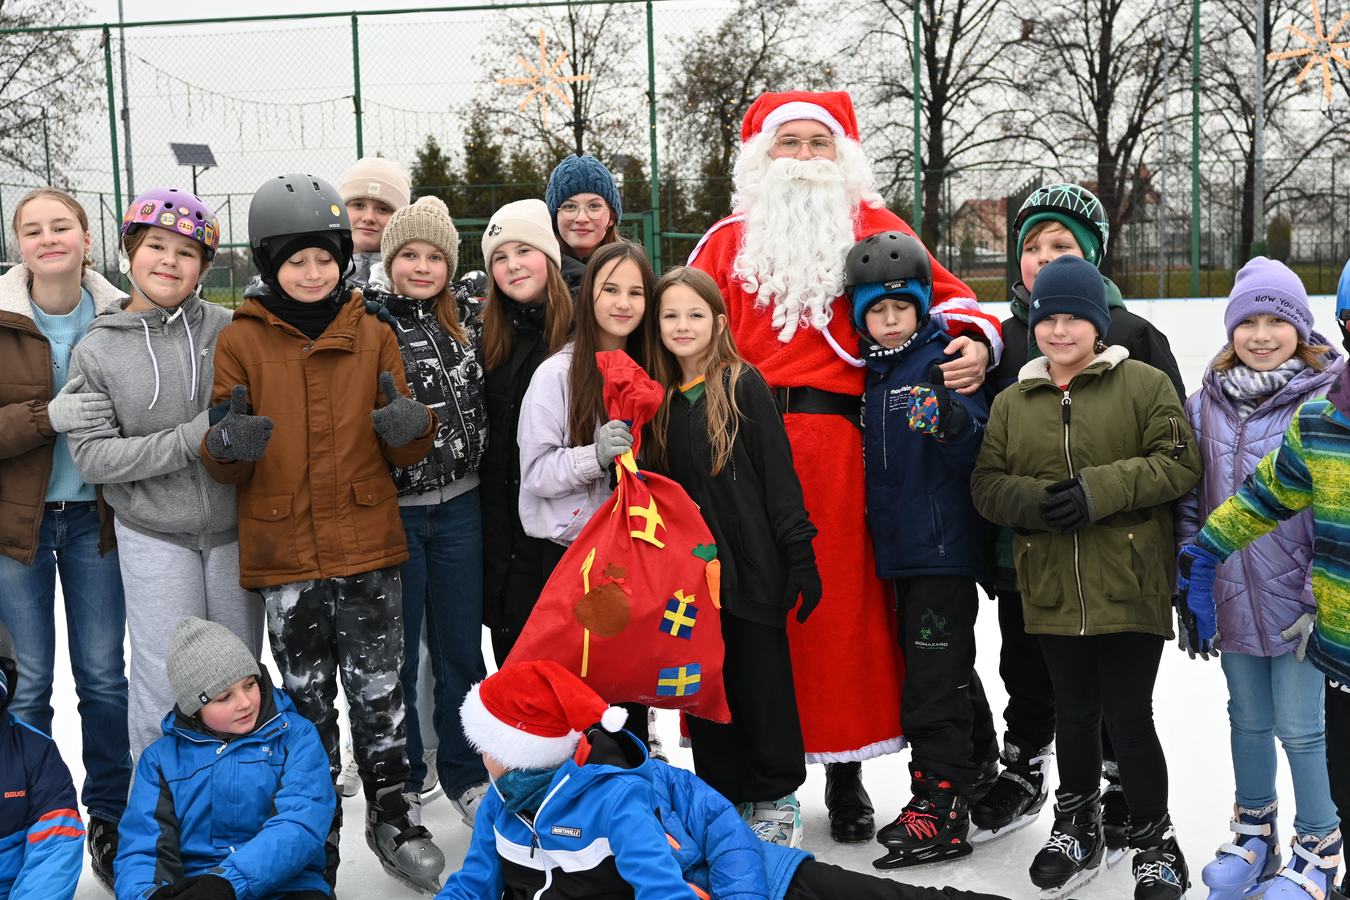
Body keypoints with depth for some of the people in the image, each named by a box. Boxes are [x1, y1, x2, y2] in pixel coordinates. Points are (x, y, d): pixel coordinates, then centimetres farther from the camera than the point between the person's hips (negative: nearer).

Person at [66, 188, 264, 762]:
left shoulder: (227, 330, -2)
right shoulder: (97, 351, -2)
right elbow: (91, 457, -8)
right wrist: (189, 440, -19)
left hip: (233, 527, 2)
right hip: (154, 537, -1)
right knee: (167, 686, -1)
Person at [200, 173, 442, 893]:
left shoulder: (372, 334, 4)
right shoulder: (240, 341, 0)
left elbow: (404, 452, 5)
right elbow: (224, 466, -1)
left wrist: (411, 426, -18)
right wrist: (228, 444, -25)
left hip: (368, 546, 1)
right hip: (284, 554, 0)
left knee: (378, 693, 7)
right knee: (308, 700, 12)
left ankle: (391, 819, 26)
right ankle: (317, 834, 28)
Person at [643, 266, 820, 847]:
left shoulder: (745, 386, -6)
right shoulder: (662, 398, 9)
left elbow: (779, 476, -8)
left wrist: (799, 555, -12)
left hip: (750, 564, -5)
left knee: (762, 683, 4)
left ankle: (776, 799, 19)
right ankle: (723, 797, 23)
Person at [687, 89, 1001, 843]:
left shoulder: (876, 228, 14)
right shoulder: (727, 242, 16)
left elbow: (946, 294, 11)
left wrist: (976, 343, -8)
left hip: (843, 444, -1)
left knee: (846, 601, 3)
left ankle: (847, 772, 17)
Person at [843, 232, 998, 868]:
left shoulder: (943, 363, -10)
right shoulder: (873, 373, 12)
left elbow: (978, 453, -18)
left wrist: (954, 423, -37)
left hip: (946, 545, -8)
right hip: (901, 546, 8)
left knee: (935, 673, -6)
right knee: (941, 665, 19)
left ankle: (939, 808, 1)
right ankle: (977, 766, 35)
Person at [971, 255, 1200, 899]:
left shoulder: (1144, 385, -1)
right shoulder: (1011, 403, 9)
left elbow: (1180, 463, -9)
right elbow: (986, 484, 6)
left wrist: (1101, 490, -20)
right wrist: (1033, 502, -15)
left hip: (1131, 591, -3)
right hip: (1052, 594, 3)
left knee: (1129, 717, 0)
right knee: (1075, 713, 17)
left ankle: (1154, 839, 21)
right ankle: (1077, 822, 38)